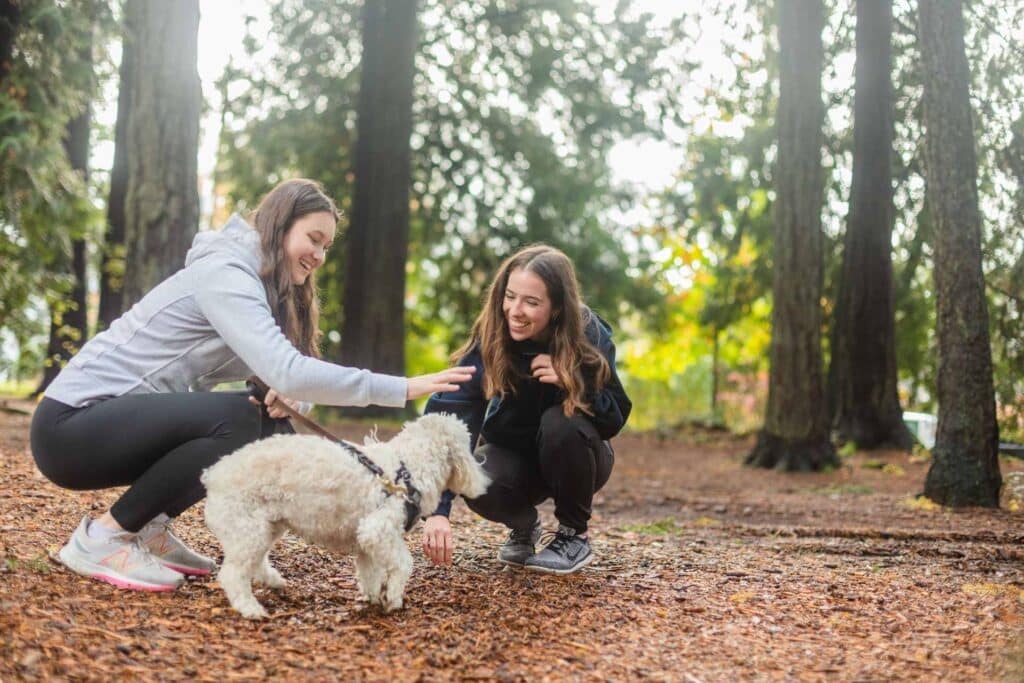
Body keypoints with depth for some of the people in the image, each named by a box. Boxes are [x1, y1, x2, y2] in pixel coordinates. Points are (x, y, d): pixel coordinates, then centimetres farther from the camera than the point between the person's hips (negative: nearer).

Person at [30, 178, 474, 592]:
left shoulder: (261, 288, 12)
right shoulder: (223, 273, -18)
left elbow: (281, 381, 12)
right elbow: (288, 373, -30)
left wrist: (291, 399, -13)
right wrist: (402, 389, -29)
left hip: (123, 419, 9)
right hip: (73, 422, -9)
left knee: (273, 432, -2)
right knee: (236, 418, -28)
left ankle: (149, 528, 6)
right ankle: (103, 536, -13)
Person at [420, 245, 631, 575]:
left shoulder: (589, 337, -23)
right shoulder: (488, 340, -24)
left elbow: (615, 417, -17)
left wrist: (569, 381, -37)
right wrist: (438, 508, -47)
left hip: (575, 460, 0)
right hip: (514, 454, 0)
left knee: (561, 421, -33)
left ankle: (575, 535, -8)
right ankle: (523, 527, 5)